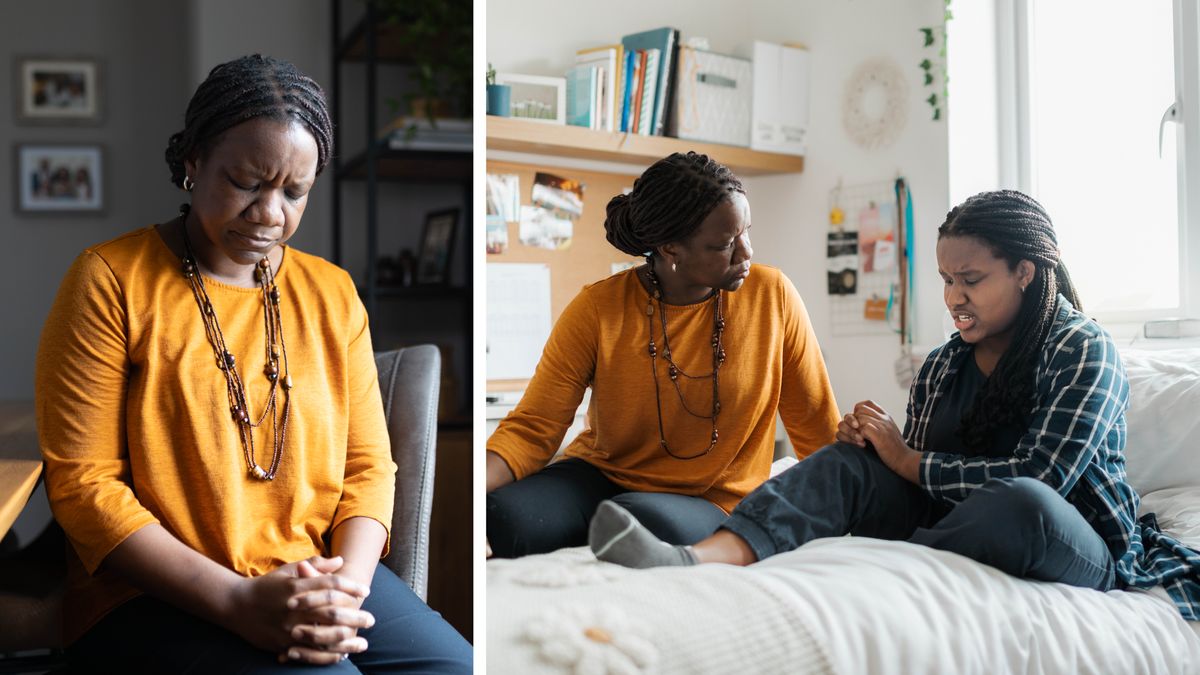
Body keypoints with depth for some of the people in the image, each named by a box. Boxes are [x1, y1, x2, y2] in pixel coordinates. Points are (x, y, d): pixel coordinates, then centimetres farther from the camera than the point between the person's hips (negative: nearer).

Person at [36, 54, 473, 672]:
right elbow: (83, 483, -8)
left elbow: (368, 464, 9)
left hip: (315, 583, 4)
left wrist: (347, 585, -11)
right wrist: (237, 600, -18)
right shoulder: (112, 281, -2)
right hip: (157, 598, -4)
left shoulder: (332, 293, 11)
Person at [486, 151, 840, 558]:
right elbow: (533, 430, -11)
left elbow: (818, 427, 5)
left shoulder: (772, 296, -7)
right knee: (501, 517, -32)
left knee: (638, 520, -38)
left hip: (710, 505, 0)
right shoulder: (596, 311, -9)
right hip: (600, 476, 1)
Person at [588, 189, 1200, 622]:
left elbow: (1041, 476, -21)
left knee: (1021, 503, -39)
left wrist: (908, 462, -13)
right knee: (848, 461, -17)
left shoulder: (1085, 351, -8)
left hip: (1081, 552, -5)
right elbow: (916, 469, 11)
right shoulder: (942, 365, 11)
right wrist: (869, 441, -11)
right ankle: (701, 560, -42)